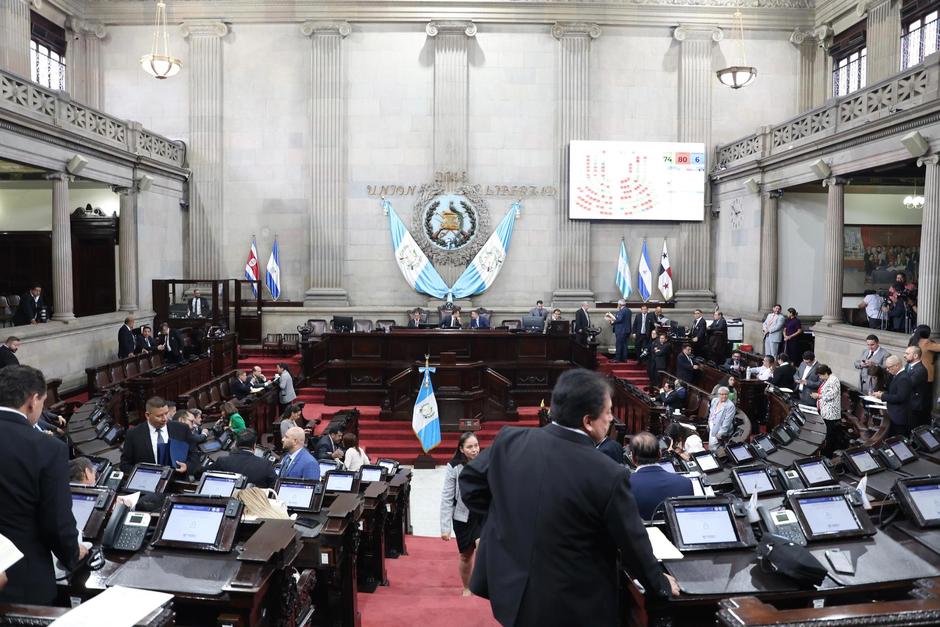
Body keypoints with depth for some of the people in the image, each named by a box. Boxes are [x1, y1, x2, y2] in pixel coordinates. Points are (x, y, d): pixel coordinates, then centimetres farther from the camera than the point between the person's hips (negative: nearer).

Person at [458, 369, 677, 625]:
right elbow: (633, 542, -10)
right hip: (574, 606, -3)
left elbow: (470, 479, 4)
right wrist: (659, 585, 9)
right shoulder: (608, 476, -22)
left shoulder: (510, 440, -11)